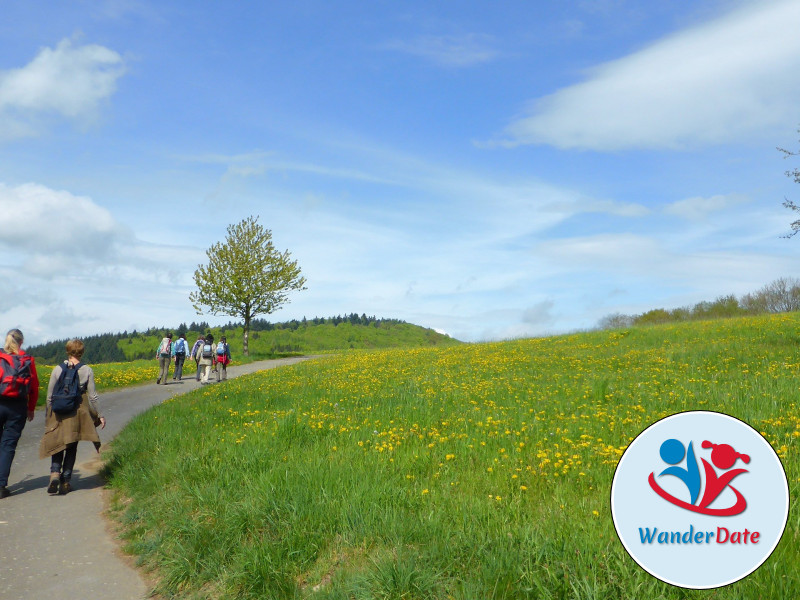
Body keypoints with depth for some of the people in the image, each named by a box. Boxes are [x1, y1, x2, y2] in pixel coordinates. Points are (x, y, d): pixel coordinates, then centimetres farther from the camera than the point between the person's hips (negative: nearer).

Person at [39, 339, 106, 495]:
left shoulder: (57, 369, -1)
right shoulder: (87, 370, -4)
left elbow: (49, 395, 2)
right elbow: (92, 396, -3)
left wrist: (48, 416, 13)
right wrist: (100, 415, 7)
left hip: (59, 412, 0)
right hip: (78, 412, 0)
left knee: (57, 443, 12)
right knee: (72, 447, 9)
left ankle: (55, 473, -11)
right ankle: (65, 482, 11)